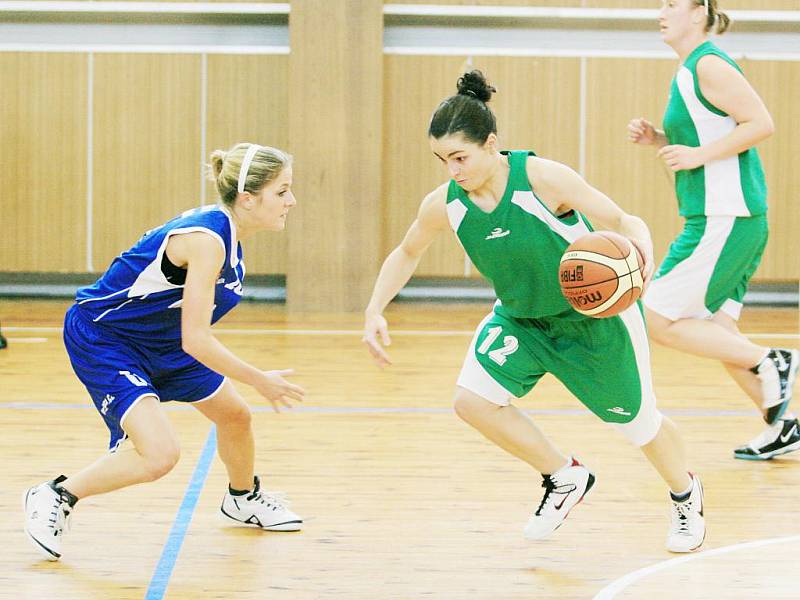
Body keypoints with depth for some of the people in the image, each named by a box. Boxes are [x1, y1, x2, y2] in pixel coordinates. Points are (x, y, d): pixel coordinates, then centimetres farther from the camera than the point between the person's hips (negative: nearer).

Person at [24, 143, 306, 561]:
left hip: (159, 339, 10)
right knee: (159, 454, -24)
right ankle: (54, 498, -3)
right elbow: (194, 340, -30)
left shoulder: (225, 231, -3)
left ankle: (243, 498, 48)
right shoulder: (207, 240, -31)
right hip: (100, 338, -10)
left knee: (234, 415, 19)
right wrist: (259, 381, -20)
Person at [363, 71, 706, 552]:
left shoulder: (543, 179, -31)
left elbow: (622, 220, -27)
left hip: (597, 315, -4)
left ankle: (686, 495, 44)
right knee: (473, 400, -16)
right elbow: (406, 254, 3)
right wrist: (375, 312, -9)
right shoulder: (443, 204, -17)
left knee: (638, 420, 9)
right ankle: (565, 479, 9)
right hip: (520, 316, 4)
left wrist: (641, 246, -49)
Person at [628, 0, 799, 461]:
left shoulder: (709, 65, -11)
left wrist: (698, 154, -19)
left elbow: (761, 123, -19)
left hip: (725, 220, -10)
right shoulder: (688, 74, 17)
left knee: (659, 320, -8)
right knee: (716, 331, 13)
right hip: (719, 220, 10)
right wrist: (658, 139, 12)